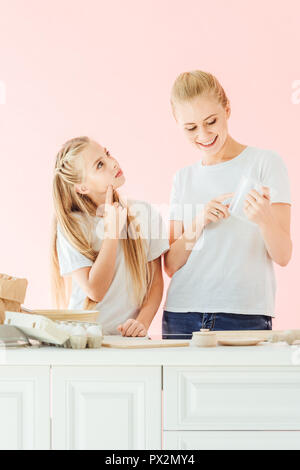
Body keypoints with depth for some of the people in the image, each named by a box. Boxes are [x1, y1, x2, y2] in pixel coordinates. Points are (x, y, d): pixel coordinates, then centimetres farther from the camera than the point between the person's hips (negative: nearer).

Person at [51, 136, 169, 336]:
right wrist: (113, 230, -10)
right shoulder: (71, 224, -4)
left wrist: (143, 323, -9)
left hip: (130, 335, 1)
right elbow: (95, 291, -10)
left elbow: (156, 281, 7)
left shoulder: (145, 213, 4)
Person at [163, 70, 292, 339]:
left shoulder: (265, 162, 2)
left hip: (245, 316, -3)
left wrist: (265, 219, -24)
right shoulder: (184, 178, 13)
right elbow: (171, 266, 8)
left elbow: (283, 256, -4)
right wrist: (198, 223, -9)